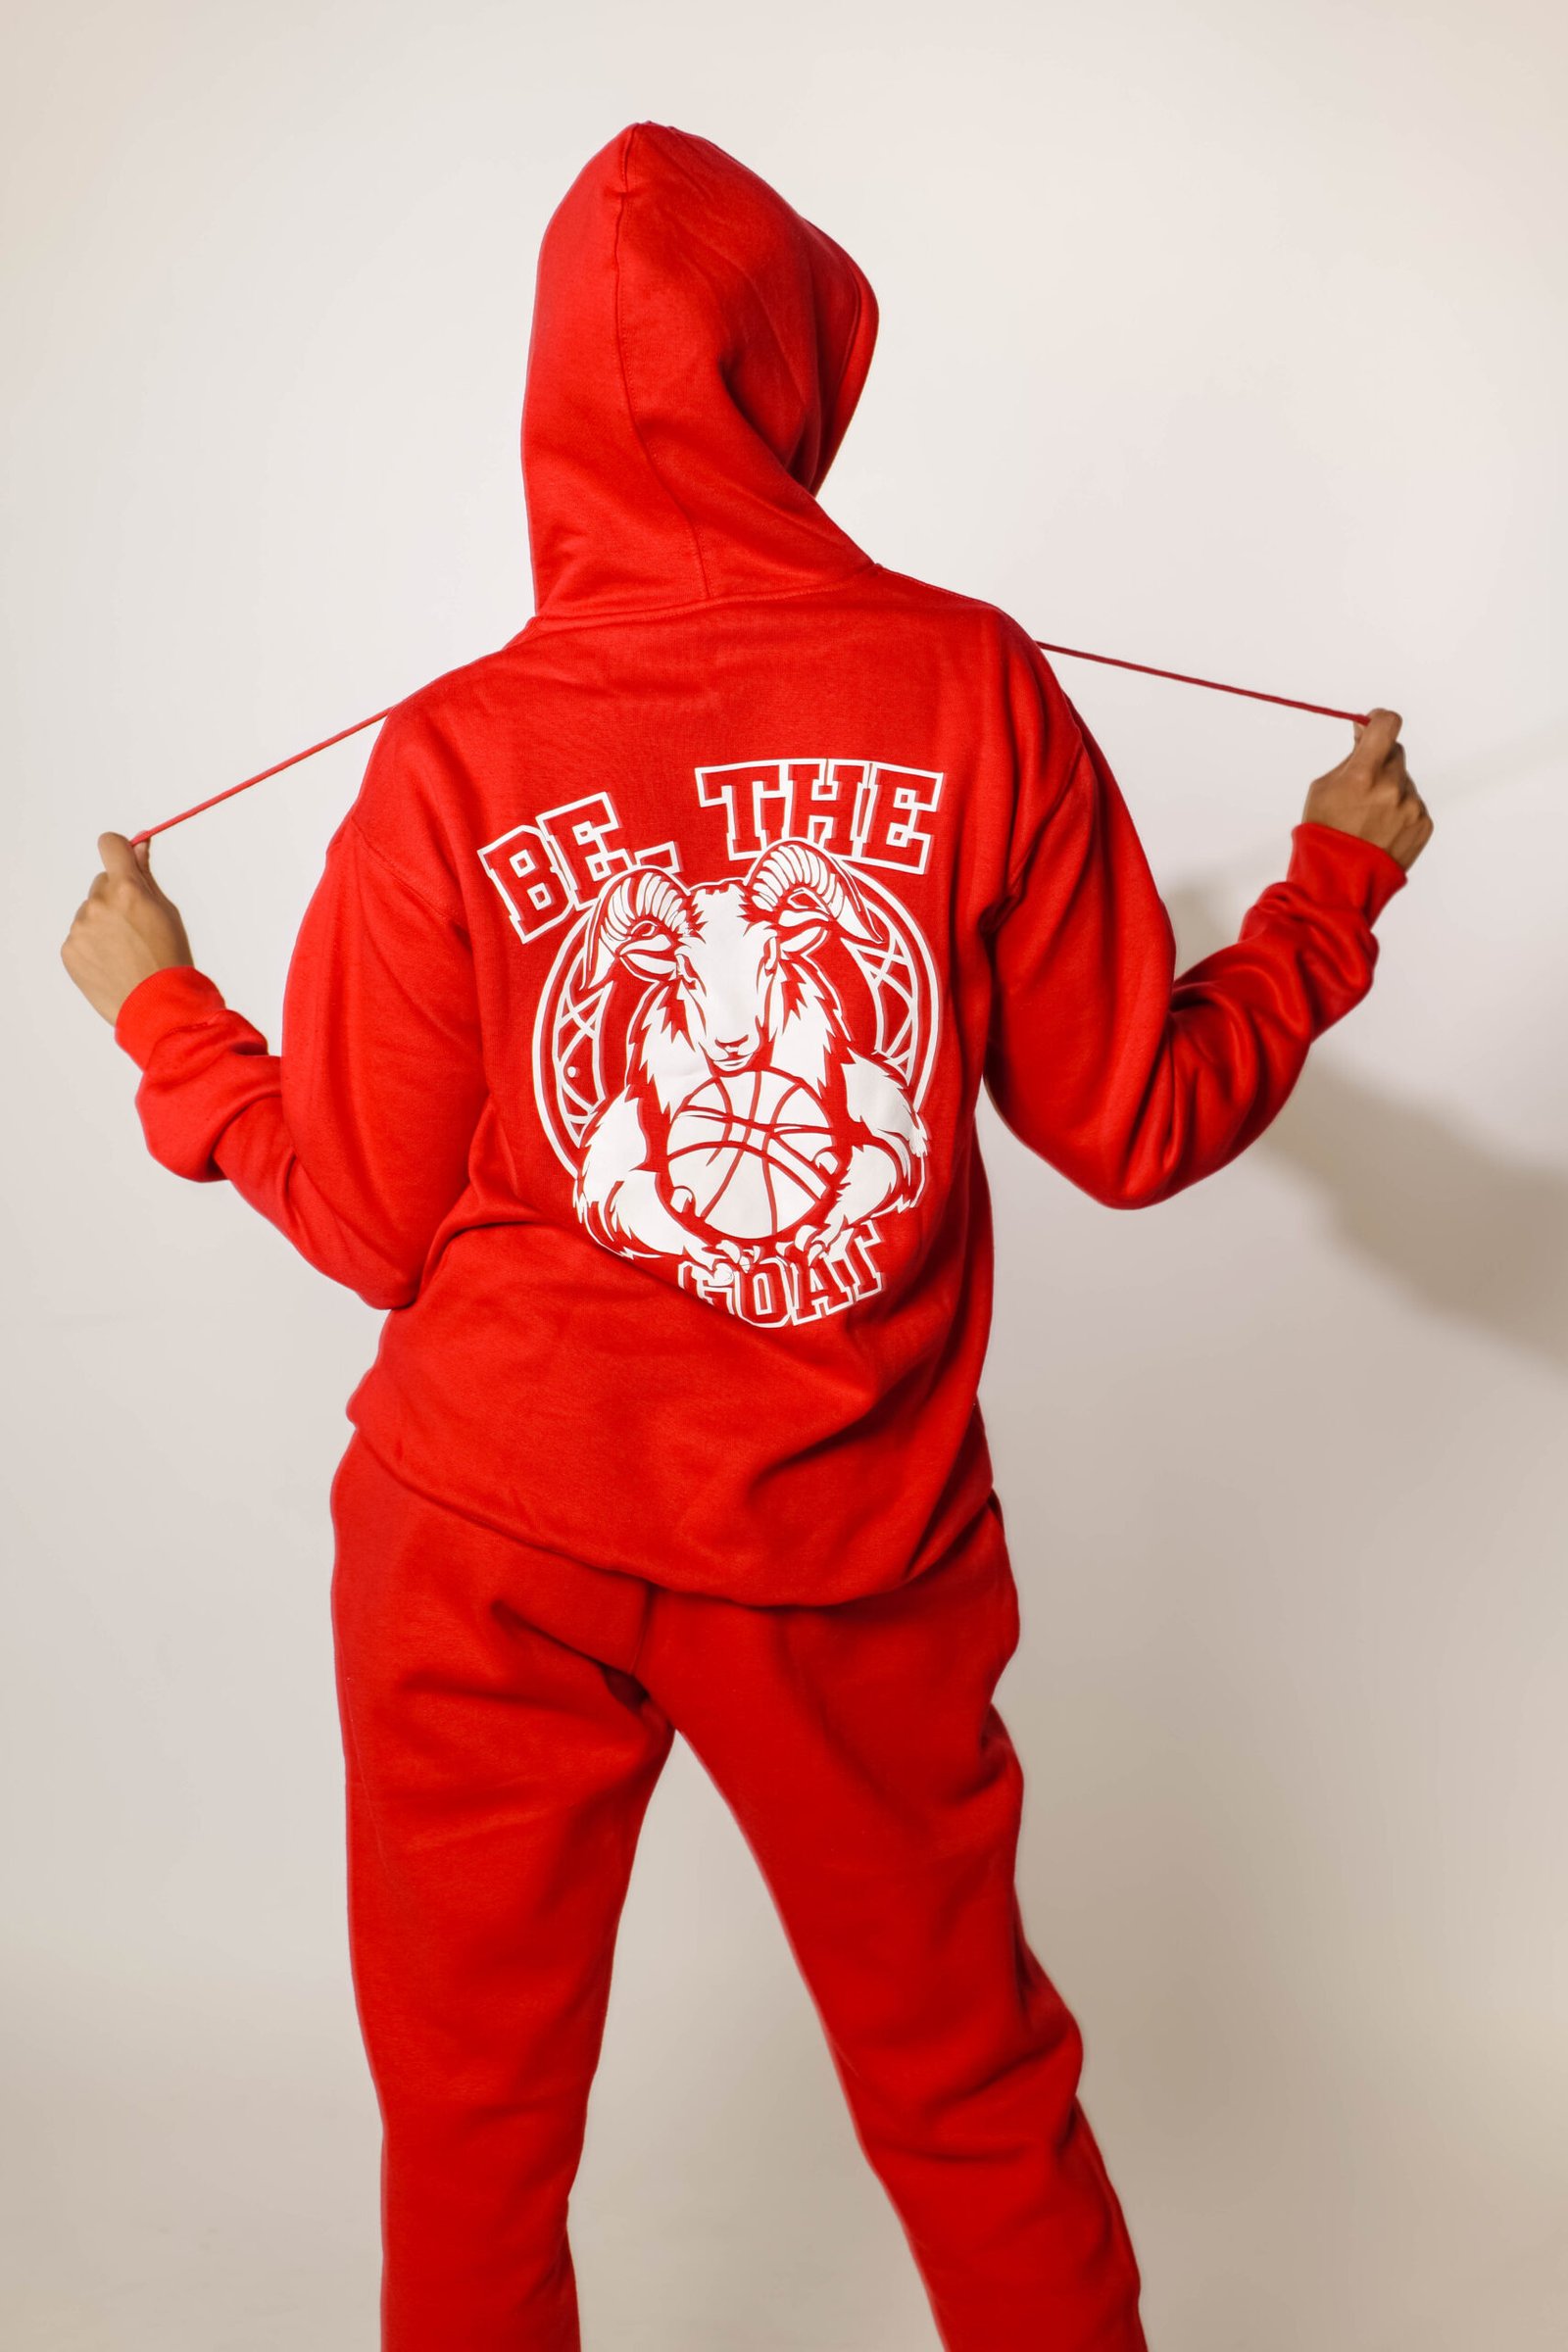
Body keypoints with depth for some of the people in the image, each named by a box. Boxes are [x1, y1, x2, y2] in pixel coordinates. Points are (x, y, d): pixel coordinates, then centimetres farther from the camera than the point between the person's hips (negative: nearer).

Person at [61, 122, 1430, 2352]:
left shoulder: (454, 758, -10)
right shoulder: (975, 688, -10)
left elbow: (374, 1226, -4)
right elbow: (1137, 1128, -4)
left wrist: (159, 1017, 13)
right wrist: (1337, 891, 12)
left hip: (498, 1542, 0)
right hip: (854, 1552, 1)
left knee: (473, 2120, 20)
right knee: (972, 2085, 22)